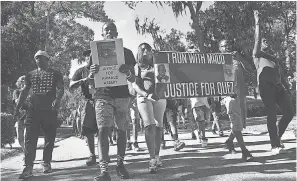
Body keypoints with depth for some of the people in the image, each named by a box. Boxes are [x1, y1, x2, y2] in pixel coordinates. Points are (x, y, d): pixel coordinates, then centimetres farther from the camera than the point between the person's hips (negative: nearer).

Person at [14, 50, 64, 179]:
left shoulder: (55, 74, 7)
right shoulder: (30, 75, 16)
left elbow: (60, 89, -4)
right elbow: (24, 92, 16)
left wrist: (57, 99, -24)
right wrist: (17, 108, 9)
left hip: (50, 110, -2)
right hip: (33, 110, 2)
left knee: (49, 138, 4)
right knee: (30, 138, -5)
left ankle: (46, 163, 18)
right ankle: (28, 167, -3)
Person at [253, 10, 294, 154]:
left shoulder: (274, 58, 29)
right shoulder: (257, 54, 12)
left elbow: (280, 75, 26)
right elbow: (257, 40, -4)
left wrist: (287, 88, 17)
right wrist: (257, 24, -7)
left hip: (278, 87, 6)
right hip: (266, 86, -6)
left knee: (289, 112, -2)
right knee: (272, 116, -9)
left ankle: (278, 136, 17)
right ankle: (275, 145, -3)